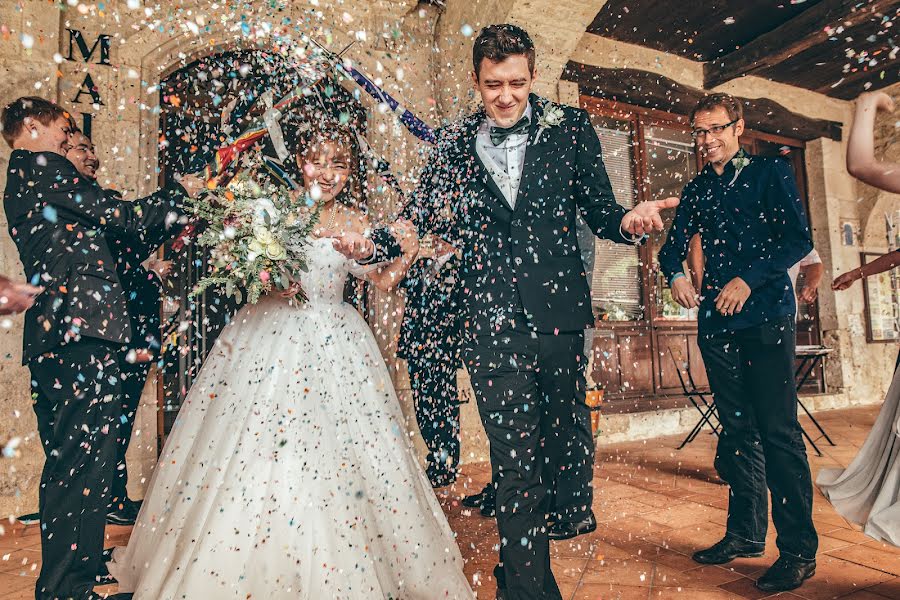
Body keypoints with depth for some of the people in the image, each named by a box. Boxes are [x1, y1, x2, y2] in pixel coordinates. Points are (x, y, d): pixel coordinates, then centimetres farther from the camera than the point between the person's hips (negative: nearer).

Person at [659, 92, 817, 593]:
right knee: (737, 430, 11)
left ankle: (799, 549, 6)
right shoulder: (697, 190, 17)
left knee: (778, 431, -6)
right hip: (716, 321, 5)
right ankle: (746, 532, 22)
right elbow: (674, 245, 16)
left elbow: (799, 239, -5)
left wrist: (748, 280, -16)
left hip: (765, 314, -5)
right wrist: (676, 275, -5)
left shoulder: (771, 172, 4)